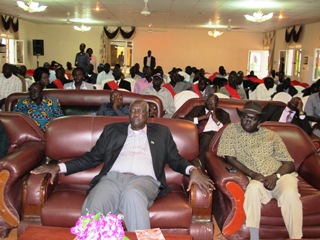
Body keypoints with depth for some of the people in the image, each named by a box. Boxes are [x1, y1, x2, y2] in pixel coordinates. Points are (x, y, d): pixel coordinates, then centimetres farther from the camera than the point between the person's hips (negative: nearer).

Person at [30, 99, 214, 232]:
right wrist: (59, 167, 11)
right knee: (92, 209, -35)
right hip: (112, 178, 1)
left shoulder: (161, 132, 23)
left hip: (144, 180, -1)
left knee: (132, 193, -40)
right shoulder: (112, 130, 25)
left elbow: (175, 160, 19)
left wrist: (192, 170, -4)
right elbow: (92, 157, 23)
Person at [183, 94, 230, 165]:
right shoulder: (198, 108, 25)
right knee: (206, 137, -37)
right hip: (199, 135, 0)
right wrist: (203, 117, 5)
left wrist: (216, 120, 3)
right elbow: (186, 119, 7)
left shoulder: (223, 113, 25)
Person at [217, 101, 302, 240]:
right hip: (256, 179, -1)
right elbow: (229, 157, 0)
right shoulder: (231, 130, 10)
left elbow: (289, 163, 8)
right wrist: (252, 174, -13)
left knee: (290, 193, -30)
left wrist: (275, 176, -14)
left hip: (280, 175, 2)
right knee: (253, 189, -35)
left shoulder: (271, 135, 14)